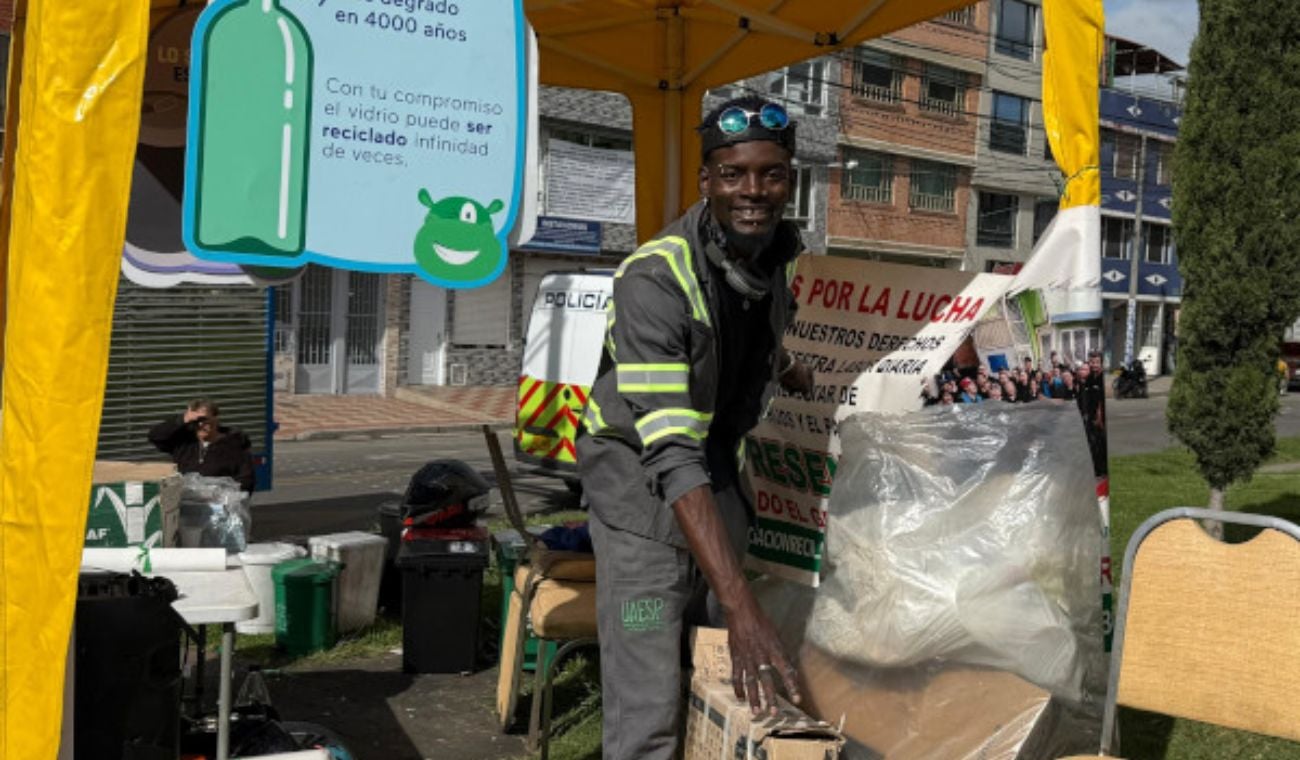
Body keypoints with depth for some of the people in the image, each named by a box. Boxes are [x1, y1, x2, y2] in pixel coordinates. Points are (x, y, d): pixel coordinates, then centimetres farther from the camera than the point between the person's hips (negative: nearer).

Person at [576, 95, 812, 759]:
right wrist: (741, 607, -40)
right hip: (643, 473, -6)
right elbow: (672, 454, -35)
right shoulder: (655, 278, -27)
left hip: (720, 465, 7)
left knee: (735, 690, 8)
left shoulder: (786, 252, -4)